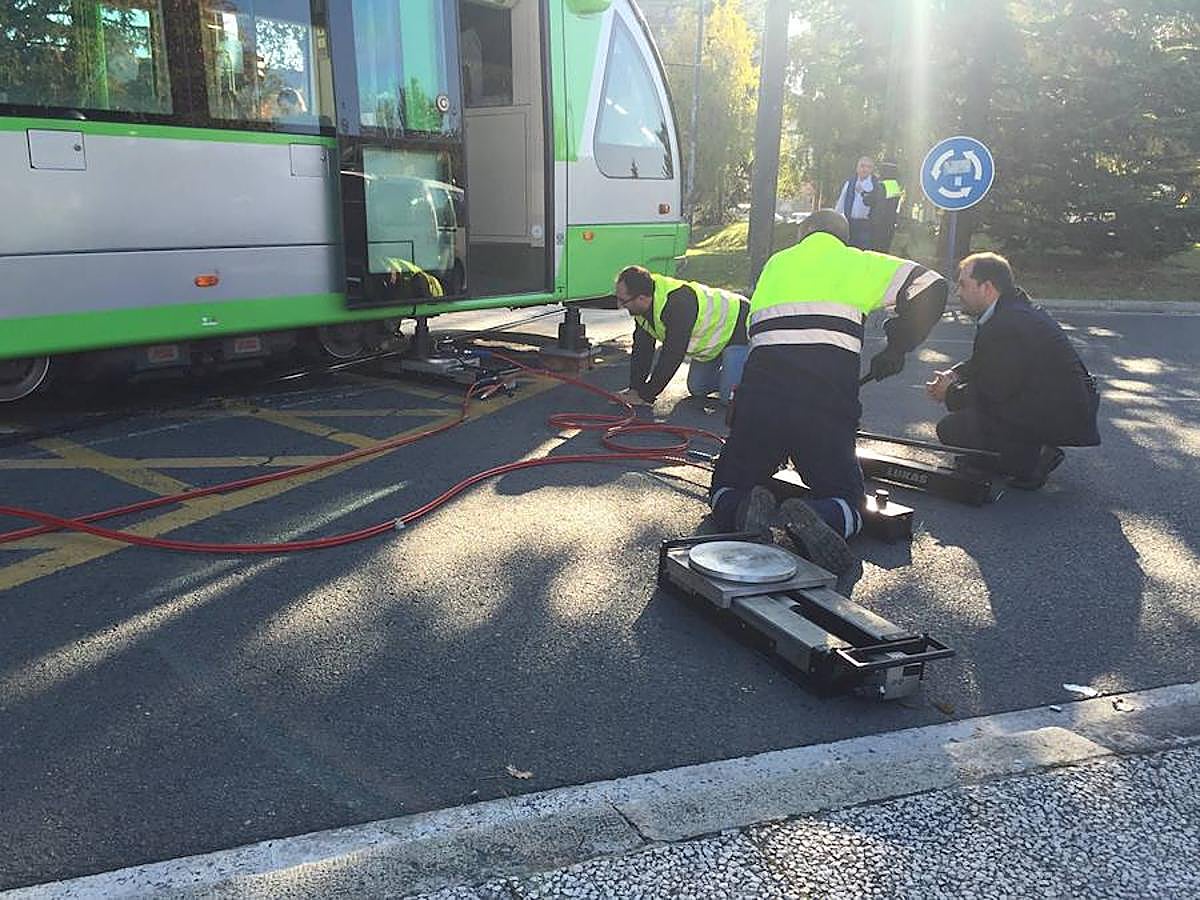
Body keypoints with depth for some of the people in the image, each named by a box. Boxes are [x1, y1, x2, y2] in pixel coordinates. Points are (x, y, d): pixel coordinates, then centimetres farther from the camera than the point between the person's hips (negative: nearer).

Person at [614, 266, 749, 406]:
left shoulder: (677, 304, -39)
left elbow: (672, 356, -36)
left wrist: (645, 396, -29)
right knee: (697, 389, 11)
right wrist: (635, 388, -8)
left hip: (737, 327, -9)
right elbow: (642, 347, -3)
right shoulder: (641, 305, -11)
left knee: (730, 397, -17)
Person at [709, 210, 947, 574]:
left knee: (727, 488, 18)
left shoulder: (777, 262, 25)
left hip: (760, 393, 2)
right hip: (828, 403, -1)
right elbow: (930, 286, 6)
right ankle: (812, 519, -22)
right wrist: (897, 348, 17)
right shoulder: (856, 261, 17)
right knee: (846, 502, 13)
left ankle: (745, 513, -18)